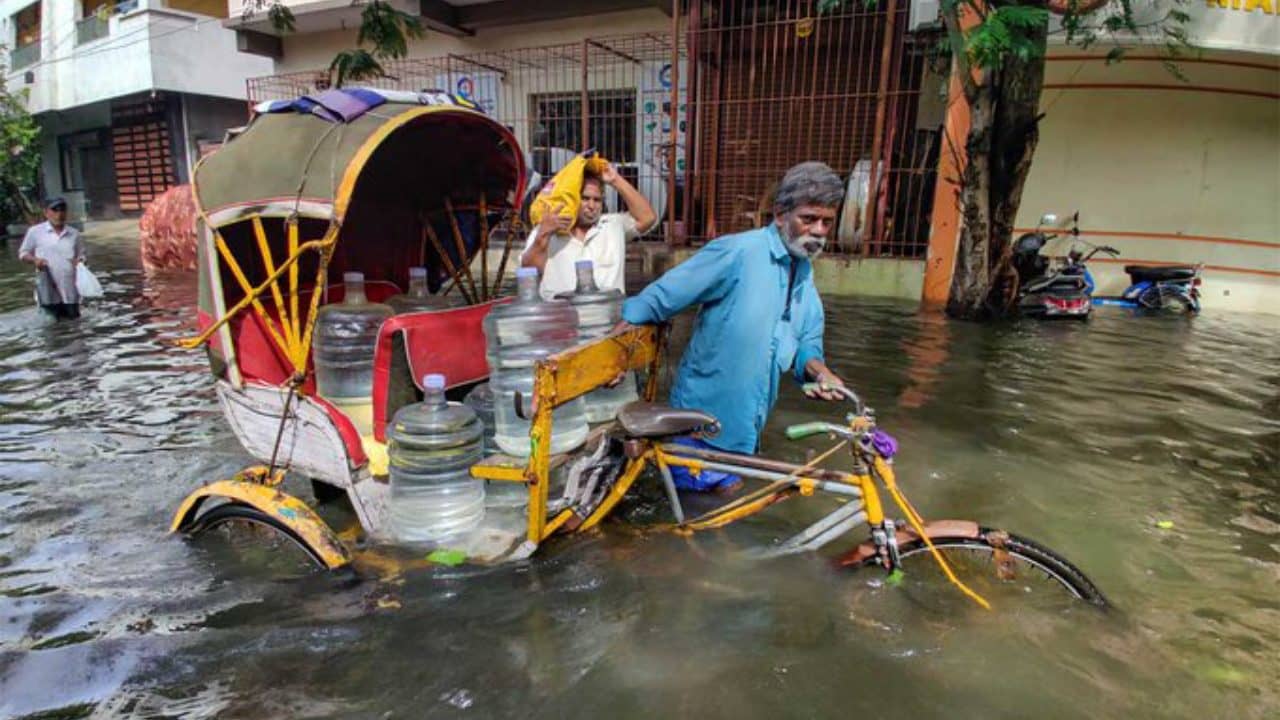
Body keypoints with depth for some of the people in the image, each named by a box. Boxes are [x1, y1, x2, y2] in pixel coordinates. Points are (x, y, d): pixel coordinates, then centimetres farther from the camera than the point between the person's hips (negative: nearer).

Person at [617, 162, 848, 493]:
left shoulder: (804, 273, 6)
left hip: (745, 426, 8)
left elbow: (806, 343, 10)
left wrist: (818, 370, -12)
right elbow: (657, 299, -18)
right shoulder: (737, 252, -20)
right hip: (704, 420, -7)